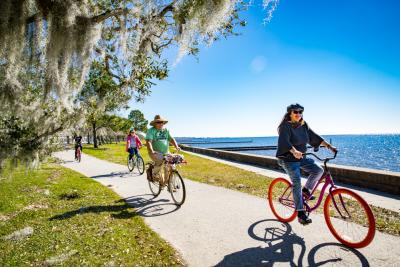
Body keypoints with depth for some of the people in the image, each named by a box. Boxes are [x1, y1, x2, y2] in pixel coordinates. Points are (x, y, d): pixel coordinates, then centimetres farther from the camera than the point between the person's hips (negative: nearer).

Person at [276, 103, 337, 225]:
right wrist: (294, 152, -50)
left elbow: (315, 137, 4)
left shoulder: (304, 125, 6)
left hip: (302, 158, 7)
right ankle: (300, 213, -7)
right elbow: (284, 142, -32)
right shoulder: (285, 126, -17)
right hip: (288, 159, -7)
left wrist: (329, 146, -9)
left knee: (318, 170, -8)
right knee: (297, 183, -14)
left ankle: (306, 190, 15)